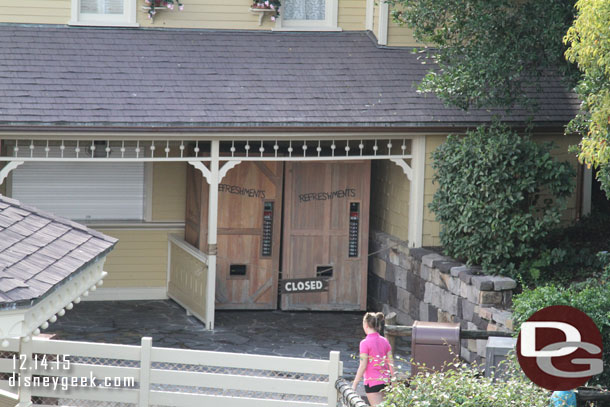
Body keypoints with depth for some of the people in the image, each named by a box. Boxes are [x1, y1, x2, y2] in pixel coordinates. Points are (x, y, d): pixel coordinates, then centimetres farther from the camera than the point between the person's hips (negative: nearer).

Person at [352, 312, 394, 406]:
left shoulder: (365, 343, -12)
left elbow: (362, 366, -14)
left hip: (372, 382, -6)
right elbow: (391, 363, 7)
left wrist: (354, 384, -8)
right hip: (385, 381, 6)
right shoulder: (384, 341, 5)